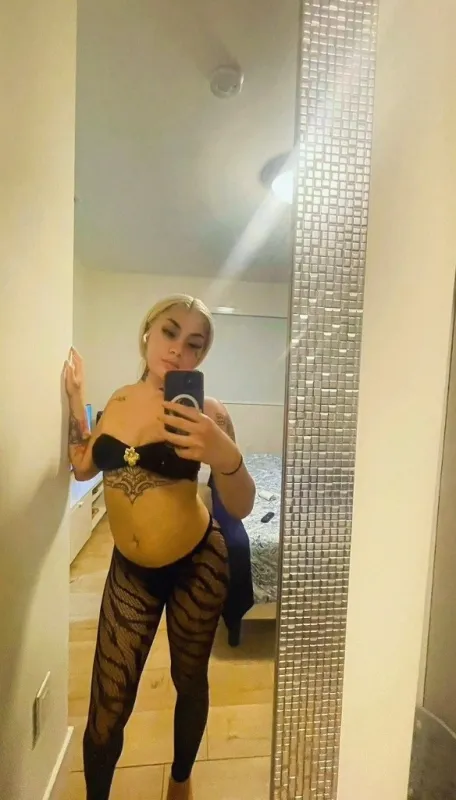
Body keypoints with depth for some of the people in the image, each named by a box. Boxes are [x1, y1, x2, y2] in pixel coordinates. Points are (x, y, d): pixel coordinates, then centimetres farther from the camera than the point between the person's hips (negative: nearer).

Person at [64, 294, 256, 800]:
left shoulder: (205, 411, -15)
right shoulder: (120, 399, -1)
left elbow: (240, 509, -17)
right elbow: (83, 467, 11)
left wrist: (226, 455, -37)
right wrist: (74, 397, 7)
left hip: (196, 564, -2)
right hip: (129, 570, 2)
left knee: (189, 679, 20)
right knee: (108, 703, 9)